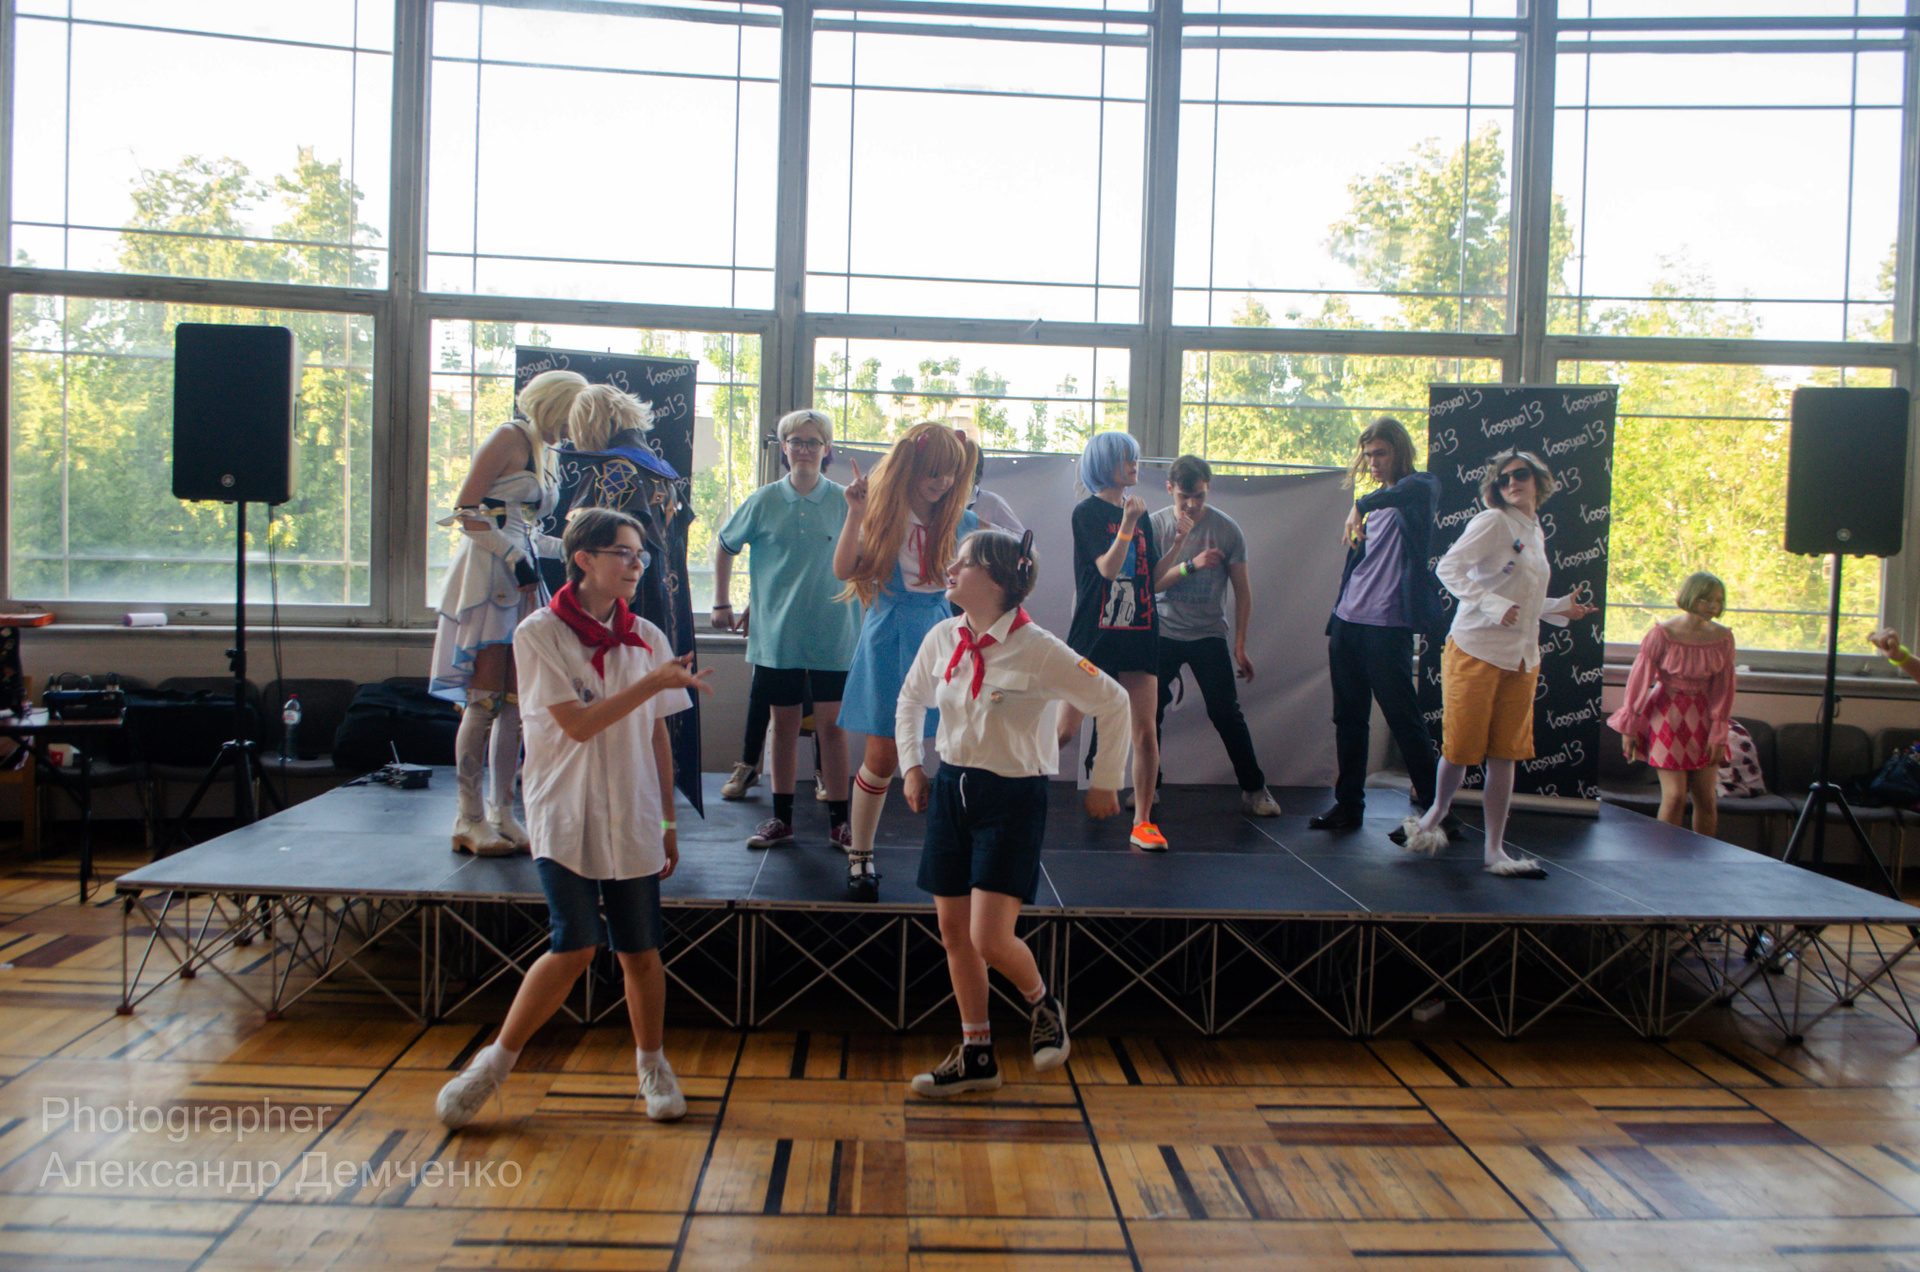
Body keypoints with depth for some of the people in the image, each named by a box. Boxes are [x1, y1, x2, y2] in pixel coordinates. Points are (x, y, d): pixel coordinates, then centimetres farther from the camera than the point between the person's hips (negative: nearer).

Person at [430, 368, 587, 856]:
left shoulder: (542, 451, 22)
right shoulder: (510, 437, -5)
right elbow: (465, 512, -12)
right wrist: (515, 557, -15)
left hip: (521, 581, 8)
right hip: (487, 576, -8)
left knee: (516, 703, 4)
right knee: (485, 700, -8)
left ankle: (502, 814, 10)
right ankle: (470, 819, -1)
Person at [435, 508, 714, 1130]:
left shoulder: (646, 637, 7)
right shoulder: (539, 634, -6)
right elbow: (579, 725, -14)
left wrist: (667, 820, 12)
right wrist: (653, 682, -19)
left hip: (632, 820, 4)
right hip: (566, 816, -4)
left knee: (640, 951, 6)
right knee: (576, 946, -12)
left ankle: (653, 1063, 28)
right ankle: (496, 1061, 9)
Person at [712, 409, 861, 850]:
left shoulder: (843, 501, -1)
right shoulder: (764, 501, 2)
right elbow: (725, 547, 14)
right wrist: (721, 604, 12)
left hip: (832, 634, -1)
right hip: (776, 632, 1)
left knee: (830, 724, 1)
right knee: (784, 724, 9)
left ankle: (838, 821, 11)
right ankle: (781, 818, 20)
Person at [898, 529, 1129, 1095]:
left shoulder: (1039, 650, -17)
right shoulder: (942, 639, 0)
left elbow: (1113, 703, -8)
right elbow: (910, 700, 20)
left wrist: (1106, 782, -2)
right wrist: (912, 765, 11)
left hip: (1014, 799, -6)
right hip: (952, 789, 6)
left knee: (990, 939, -13)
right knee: (953, 933, 9)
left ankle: (1044, 1005, 20)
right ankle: (976, 1055, 25)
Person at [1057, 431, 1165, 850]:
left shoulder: (1140, 513, 14)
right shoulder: (1088, 512, -4)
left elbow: (1153, 578, 16)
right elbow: (1107, 568, -17)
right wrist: (1127, 523, -24)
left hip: (1139, 633, 5)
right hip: (1095, 632, -5)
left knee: (1145, 730, -1)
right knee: (1065, 729, -4)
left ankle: (1142, 822, 9)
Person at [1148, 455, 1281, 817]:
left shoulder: (1227, 529, -4)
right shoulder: (1156, 525, -2)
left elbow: (1242, 591, 1)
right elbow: (1152, 583, -8)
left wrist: (1240, 646, -3)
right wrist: (1191, 563, -23)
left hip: (1209, 635, -1)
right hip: (1163, 633, 1)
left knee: (1226, 713, -5)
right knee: (1150, 709, 0)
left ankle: (1254, 788, 7)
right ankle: (1147, 786, 16)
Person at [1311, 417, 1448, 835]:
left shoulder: (1419, 489, -3)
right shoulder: (1377, 504, 20)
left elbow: (1415, 490, -30)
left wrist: (1362, 505, -38)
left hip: (1388, 626, -7)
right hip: (1347, 622, 7)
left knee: (1404, 719, -5)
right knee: (1349, 718, 10)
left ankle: (1436, 809, 4)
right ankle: (1347, 805, 19)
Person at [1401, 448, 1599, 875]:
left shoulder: (1535, 535, 17)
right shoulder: (1493, 523, -6)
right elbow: (1448, 568, -16)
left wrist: (1560, 609, 13)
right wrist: (1493, 605, -24)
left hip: (1521, 659, 7)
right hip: (1475, 651, -6)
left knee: (1505, 755, 5)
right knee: (1461, 748, 0)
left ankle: (1495, 851, 10)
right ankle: (1437, 813, 28)